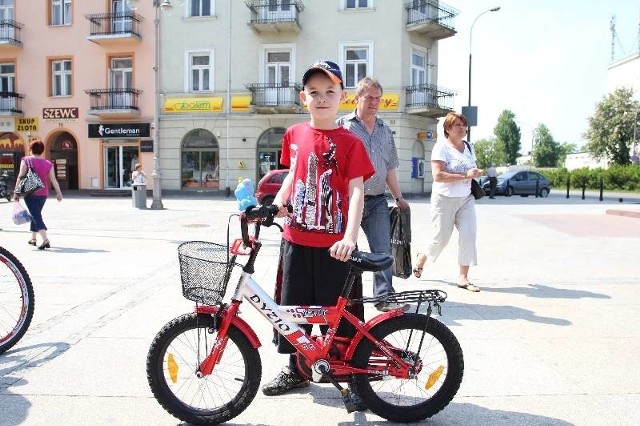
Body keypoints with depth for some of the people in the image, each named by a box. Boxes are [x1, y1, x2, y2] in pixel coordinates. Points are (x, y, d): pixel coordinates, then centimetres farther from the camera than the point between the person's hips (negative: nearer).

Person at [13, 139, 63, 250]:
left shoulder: (26, 160, -4)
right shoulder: (48, 163, 4)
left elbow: (21, 176, -9)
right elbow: (53, 179, 0)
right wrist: (59, 193, 2)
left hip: (30, 193, -4)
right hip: (43, 193, 4)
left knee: (36, 216, -8)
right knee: (36, 214, 21)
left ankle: (45, 240, -23)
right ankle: (33, 238, 31)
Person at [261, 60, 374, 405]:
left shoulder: (350, 143, -7)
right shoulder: (294, 135, 6)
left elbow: (356, 192, -14)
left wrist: (350, 238, -26)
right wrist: (277, 202, 1)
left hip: (334, 245, -4)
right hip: (296, 239, 5)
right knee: (293, 306, 14)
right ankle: (296, 370, 34)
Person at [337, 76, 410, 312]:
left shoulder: (385, 131, 16)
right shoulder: (342, 126, 1)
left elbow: (390, 168, 20)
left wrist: (399, 198, 17)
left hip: (377, 201, 4)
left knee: (383, 249, -3)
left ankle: (384, 296, 5)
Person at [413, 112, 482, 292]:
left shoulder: (469, 147, 12)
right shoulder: (441, 147, -11)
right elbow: (438, 175, -21)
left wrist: (475, 173, 6)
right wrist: (465, 176, -24)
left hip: (466, 199, 6)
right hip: (445, 199, -6)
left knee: (469, 234, -8)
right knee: (441, 238, 4)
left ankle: (463, 277, 1)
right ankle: (422, 258, 35)